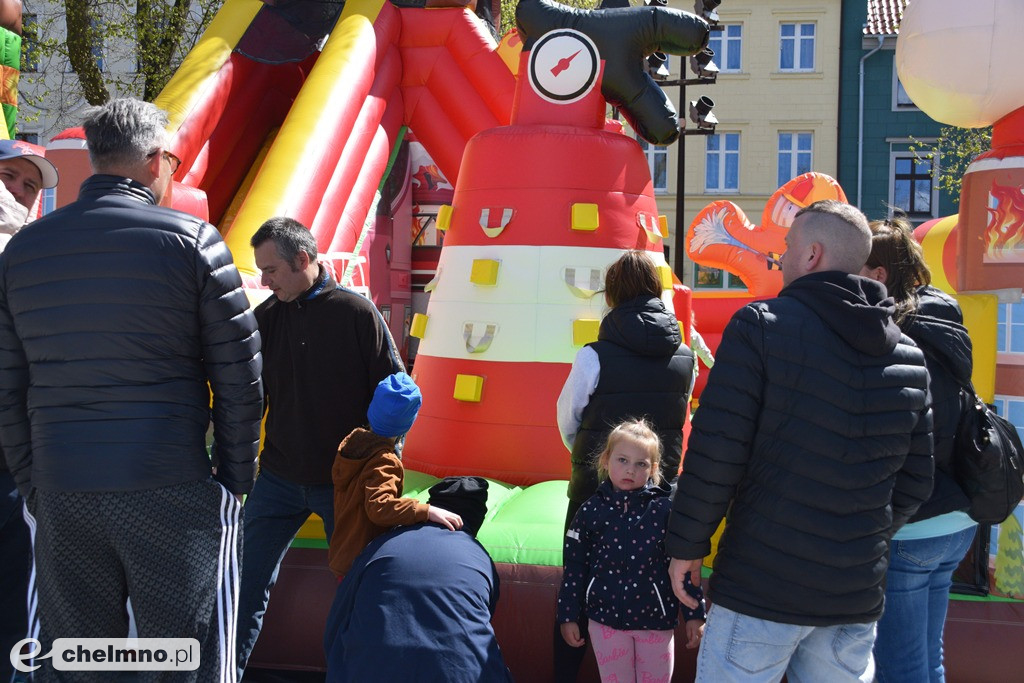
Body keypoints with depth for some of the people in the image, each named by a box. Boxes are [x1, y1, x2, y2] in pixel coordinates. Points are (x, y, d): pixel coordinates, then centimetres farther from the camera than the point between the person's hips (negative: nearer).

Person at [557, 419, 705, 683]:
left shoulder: (664, 509, -5)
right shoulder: (591, 511, -3)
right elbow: (575, 567, 2)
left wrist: (694, 615, -1)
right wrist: (568, 617, 4)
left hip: (655, 621, 0)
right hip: (606, 619, 0)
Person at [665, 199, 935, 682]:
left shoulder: (761, 325, -10)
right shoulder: (908, 356, 7)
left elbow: (716, 450, -14)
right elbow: (914, 483, 11)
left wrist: (687, 544, -4)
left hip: (761, 587, -5)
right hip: (857, 599, 5)